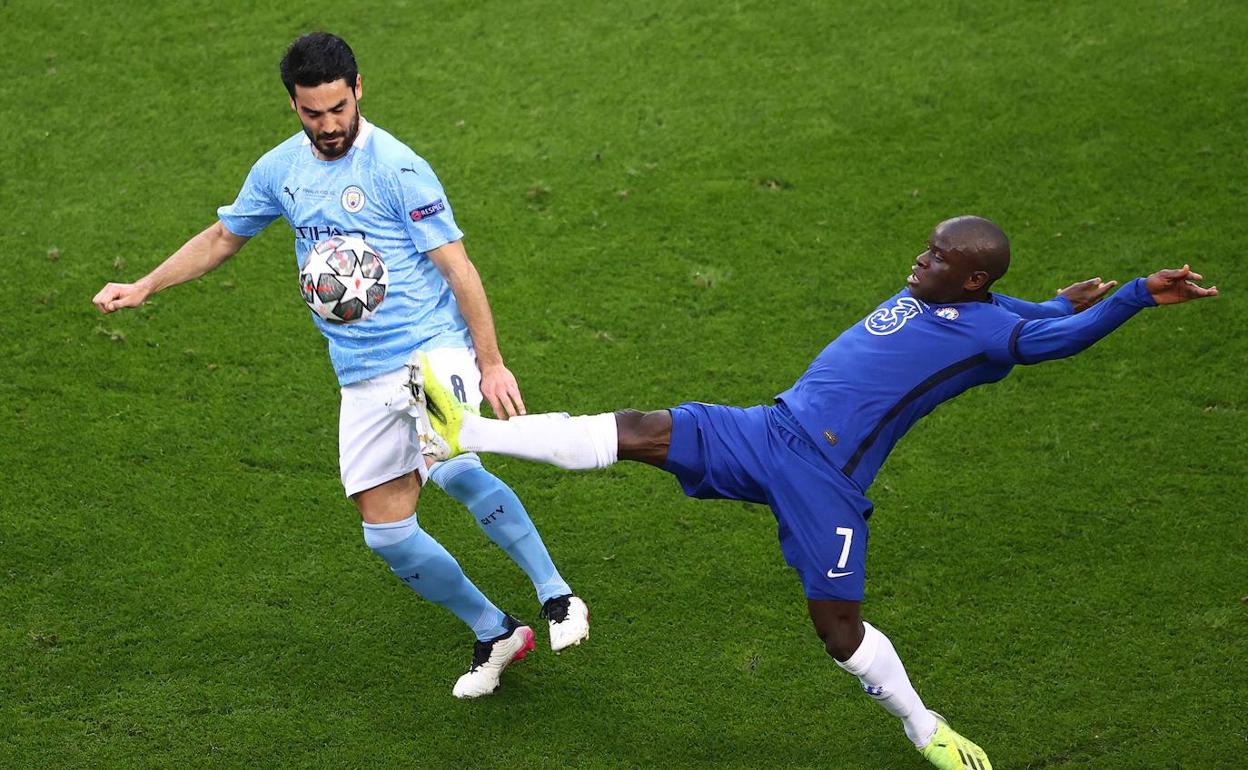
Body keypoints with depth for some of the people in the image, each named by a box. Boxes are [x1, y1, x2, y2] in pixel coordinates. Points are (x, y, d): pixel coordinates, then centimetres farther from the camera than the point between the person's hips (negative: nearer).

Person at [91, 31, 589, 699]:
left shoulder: (398, 169, -10)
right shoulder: (279, 170, 8)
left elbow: (458, 268, -9)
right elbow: (222, 237, 25)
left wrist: (491, 364, -10)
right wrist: (143, 287, 19)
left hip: (435, 350, -6)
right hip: (363, 381, 6)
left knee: (450, 469, -35)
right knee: (386, 532, 2)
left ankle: (556, 595, -26)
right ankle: (494, 634, 20)